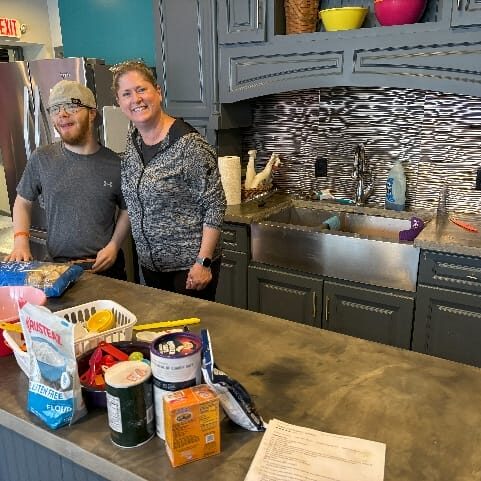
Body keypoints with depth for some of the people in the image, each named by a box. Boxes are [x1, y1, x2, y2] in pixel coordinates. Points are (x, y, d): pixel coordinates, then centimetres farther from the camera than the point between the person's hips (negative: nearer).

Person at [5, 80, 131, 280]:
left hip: (105, 266, 0)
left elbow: (126, 211, 3)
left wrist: (113, 246, -9)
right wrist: (21, 241, -6)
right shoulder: (41, 159, -2)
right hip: (56, 265, 1)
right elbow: (23, 202, 8)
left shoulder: (115, 164, -5)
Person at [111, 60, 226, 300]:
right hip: (149, 263, 7)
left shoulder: (188, 143, -19)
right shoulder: (132, 141, 2)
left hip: (190, 264, -6)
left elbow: (214, 206, -17)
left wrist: (203, 261, -18)